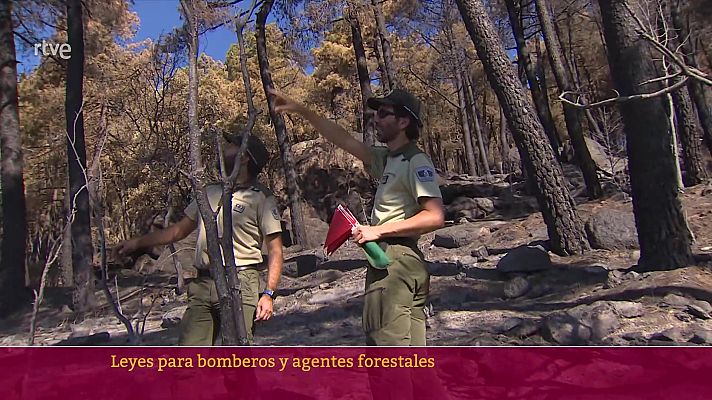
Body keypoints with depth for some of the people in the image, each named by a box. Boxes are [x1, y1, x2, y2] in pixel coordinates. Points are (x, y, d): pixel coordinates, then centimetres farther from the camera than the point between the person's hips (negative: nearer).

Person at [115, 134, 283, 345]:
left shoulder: (261, 198, 0)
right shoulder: (209, 193, 19)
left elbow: (275, 250, -4)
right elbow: (179, 230, 27)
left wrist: (268, 294, -14)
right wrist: (137, 242, 26)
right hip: (202, 284, 6)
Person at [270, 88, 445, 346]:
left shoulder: (416, 162, -8)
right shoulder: (386, 159, 19)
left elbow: (435, 217, -19)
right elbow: (342, 139, 24)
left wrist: (379, 230, -18)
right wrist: (301, 110, 23)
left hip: (396, 263, -10)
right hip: (386, 260, 10)